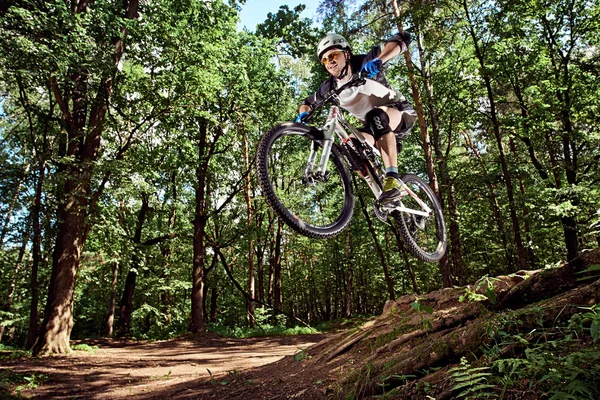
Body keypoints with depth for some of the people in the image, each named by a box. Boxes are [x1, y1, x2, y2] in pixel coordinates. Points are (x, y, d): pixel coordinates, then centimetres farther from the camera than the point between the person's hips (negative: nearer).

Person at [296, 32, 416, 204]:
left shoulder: (364, 64, -20)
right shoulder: (330, 87, -6)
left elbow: (402, 38, -29)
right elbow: (308, 103, 9)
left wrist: (378, 60, -46)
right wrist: (303, 114, -15)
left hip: (400, 112, -5)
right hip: (375, 125, 6)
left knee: (378, 115, -38)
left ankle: (393, 179, -41)